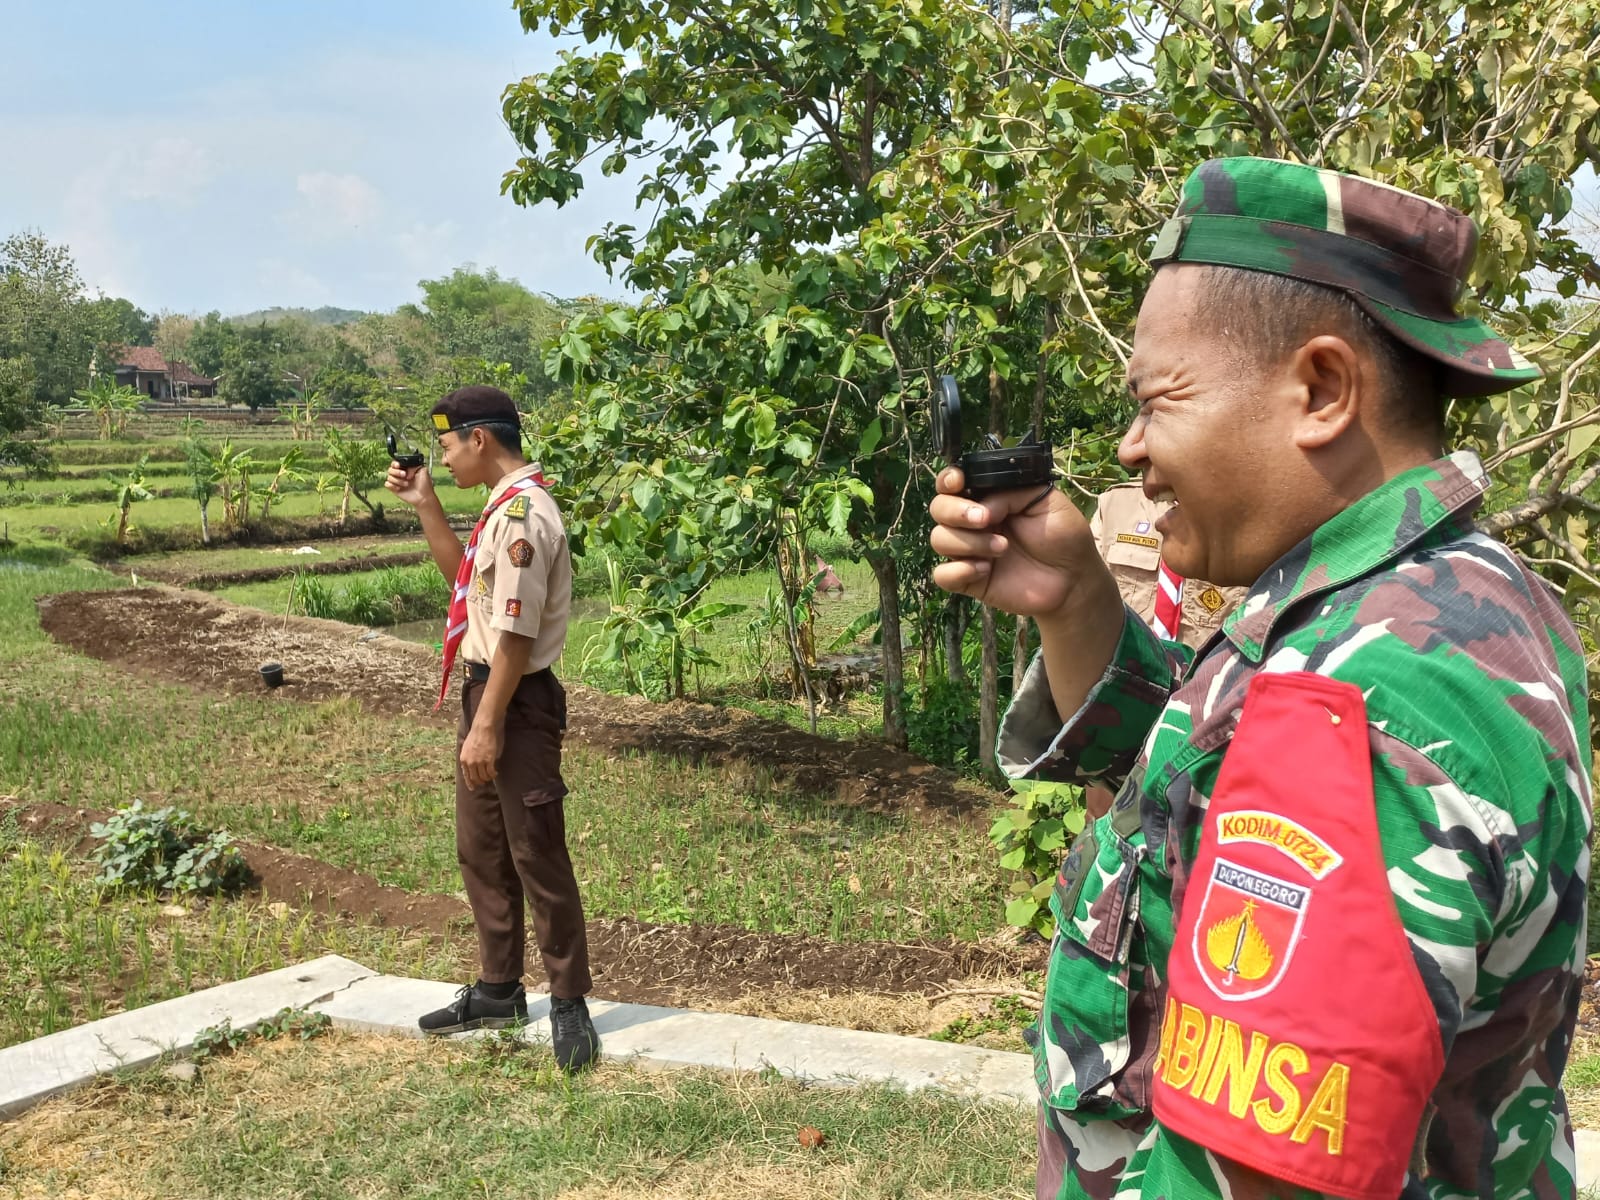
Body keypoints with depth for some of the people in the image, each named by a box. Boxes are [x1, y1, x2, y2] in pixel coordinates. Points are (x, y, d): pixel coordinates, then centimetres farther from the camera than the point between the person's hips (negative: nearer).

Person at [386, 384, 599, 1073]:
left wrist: (488, 726, -22)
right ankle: (498, 990, 30)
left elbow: (517, 634, -23)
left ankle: (570, 1004, 10)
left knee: (538, 858, -2)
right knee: (481, 852, 18)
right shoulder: (505, 506, 11)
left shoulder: (522, 514, -20)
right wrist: (425, 506, 15)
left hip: (518, 703, -11)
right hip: (485, 690, 11)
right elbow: (464, 578, 25)